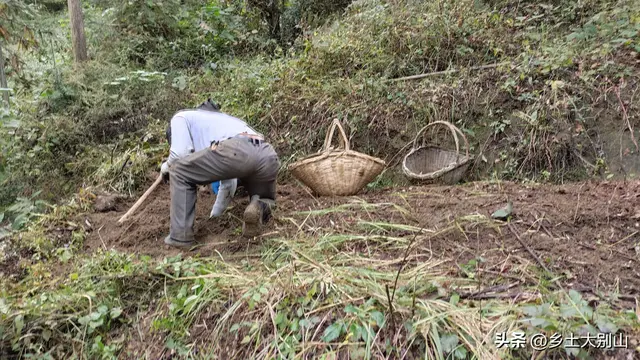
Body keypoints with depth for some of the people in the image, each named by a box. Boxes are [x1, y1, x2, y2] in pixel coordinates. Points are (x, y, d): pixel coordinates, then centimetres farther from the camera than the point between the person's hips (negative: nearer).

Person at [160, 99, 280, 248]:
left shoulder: (181, 117, 29)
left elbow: (180, 153, 8)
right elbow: (229, 182, 49)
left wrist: (167, 166, 33)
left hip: (236, 151, -6)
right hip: (268, 156, 7)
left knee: (179, 171, 19)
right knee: (266, 202, 34)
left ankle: (181, 235, 15)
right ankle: (259, 208, -1)